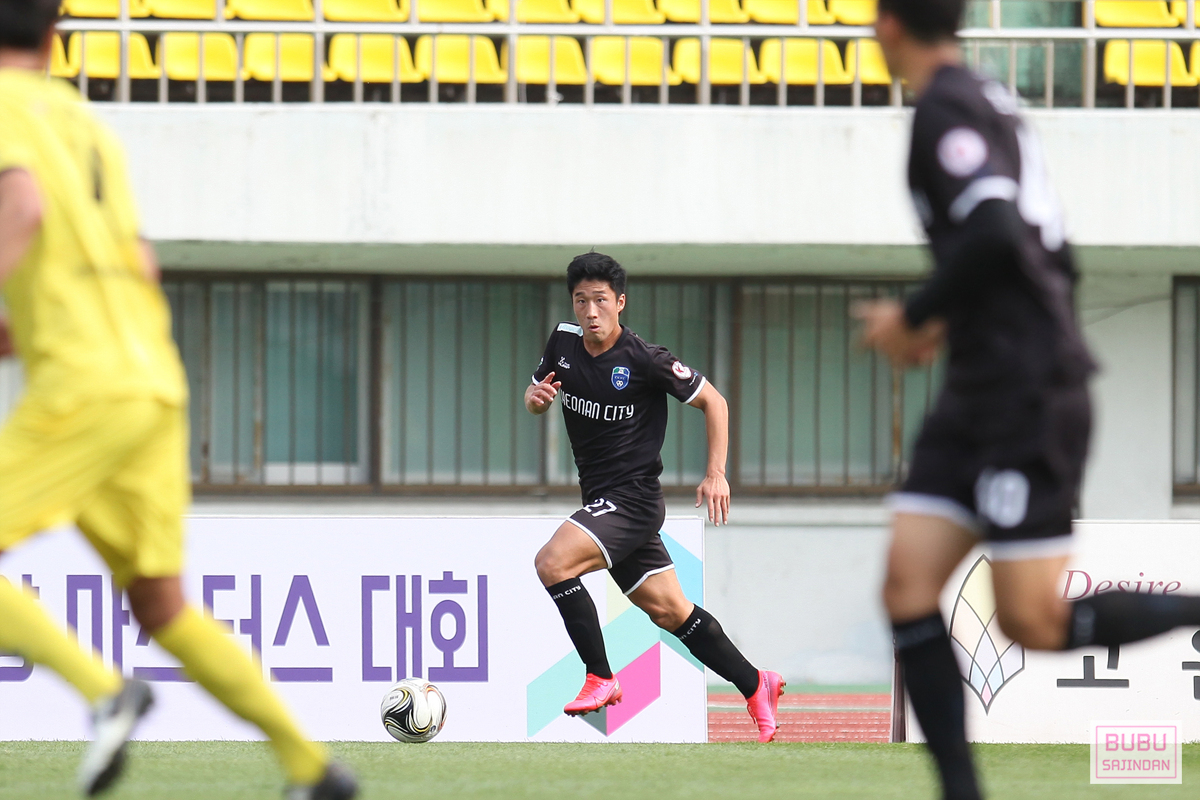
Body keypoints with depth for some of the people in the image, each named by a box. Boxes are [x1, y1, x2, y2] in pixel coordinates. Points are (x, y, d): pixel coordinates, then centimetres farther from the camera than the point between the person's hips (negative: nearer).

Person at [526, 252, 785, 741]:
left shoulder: (645, 360, -16)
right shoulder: (563, 343, 2)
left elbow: (712, 401, -6)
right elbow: (536, 402, 18)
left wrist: (716, 474, -12)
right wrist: (535, 397, -7)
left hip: (634, 496, -7)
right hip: (602, 500, 7)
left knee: (552, 563, -24)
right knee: (669, 611, 12)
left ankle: (601, 678, -13)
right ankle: (756, 686, 25)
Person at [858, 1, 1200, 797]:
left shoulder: (947, 107, -11)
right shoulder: (990, 102, 17)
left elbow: (993, 234, -25)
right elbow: (1052, 257, 22)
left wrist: (914, 318, -12)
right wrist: (949, 322, 18)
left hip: (1028, 394, -9)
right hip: (982, 396, 9)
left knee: (1034, 621, -9)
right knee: (908, 588, -1)